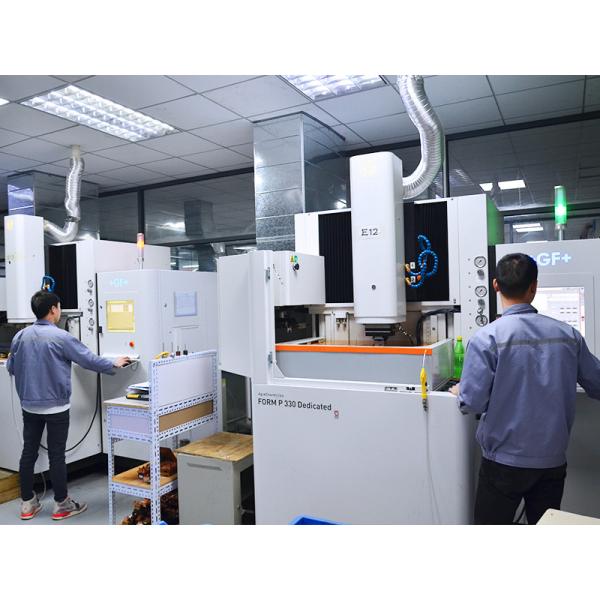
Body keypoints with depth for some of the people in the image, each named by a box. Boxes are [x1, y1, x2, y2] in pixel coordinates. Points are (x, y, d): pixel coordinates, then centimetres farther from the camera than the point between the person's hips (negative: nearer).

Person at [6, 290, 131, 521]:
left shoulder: (20, 336, 0)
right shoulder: (60, 337, -16)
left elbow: (11, 368, 11)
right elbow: (89, 360, -12)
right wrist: (114, 364, 4)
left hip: (29, 405, 6)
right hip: (55, 406, -5)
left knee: (29, 452, 13)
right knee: (56, 454, 3)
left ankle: (27, 503, 24)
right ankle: (62, 505, 15)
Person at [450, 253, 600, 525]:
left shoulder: (487, 337, -17)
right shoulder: (568, 334, -5)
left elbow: (473, 402, -17)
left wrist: (459, 391, 4)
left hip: (505, 460, -4)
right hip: (553, 459, 4)